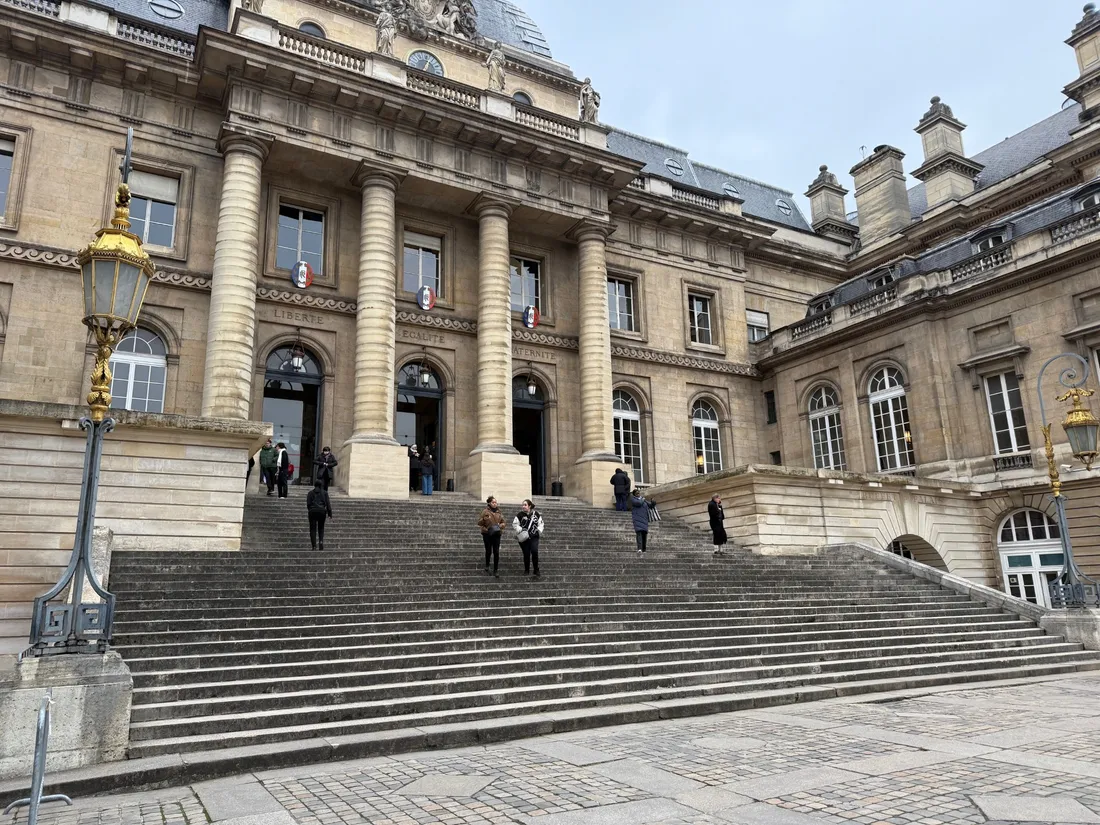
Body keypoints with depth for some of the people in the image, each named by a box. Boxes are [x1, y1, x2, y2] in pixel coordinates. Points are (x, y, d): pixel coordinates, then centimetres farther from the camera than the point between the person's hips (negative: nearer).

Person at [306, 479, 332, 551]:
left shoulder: (310, 493, 6)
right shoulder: (324, 493, 5)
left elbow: (308, 503, 2)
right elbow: (328, 503, 1)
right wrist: (329, 513, 3)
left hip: (313, 511, 0)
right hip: (322, 511, 0)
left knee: (313, 529, 4)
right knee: (321, 528, 14)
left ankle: (314, 546, -2)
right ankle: (321, 541, -9)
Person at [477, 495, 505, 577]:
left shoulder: (499, 511, 8)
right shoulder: (485, 511, -3)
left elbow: (503, 522, 14)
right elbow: (479, 523, -4)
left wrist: (500, 525, -8)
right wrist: (484, 519, -24)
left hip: (497, 534, 3)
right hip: (487, 534, -3)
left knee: (496, 552, -2)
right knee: (488, 551, 3)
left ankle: (495, 570, 5)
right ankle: (487, 567, 26)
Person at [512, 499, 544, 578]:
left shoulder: (536, 514, 1)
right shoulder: (520, 514, -4)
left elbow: (541, 523, 10)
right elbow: (514, 524, -1)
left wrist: (539, 530, -4)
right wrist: (520, 530, -15)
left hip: (534, 537, 0)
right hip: (524, 538, 0)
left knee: (534, 552, -14)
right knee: (526, 554, 4)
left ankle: (536, 571, -2)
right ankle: (526, 570, 24)